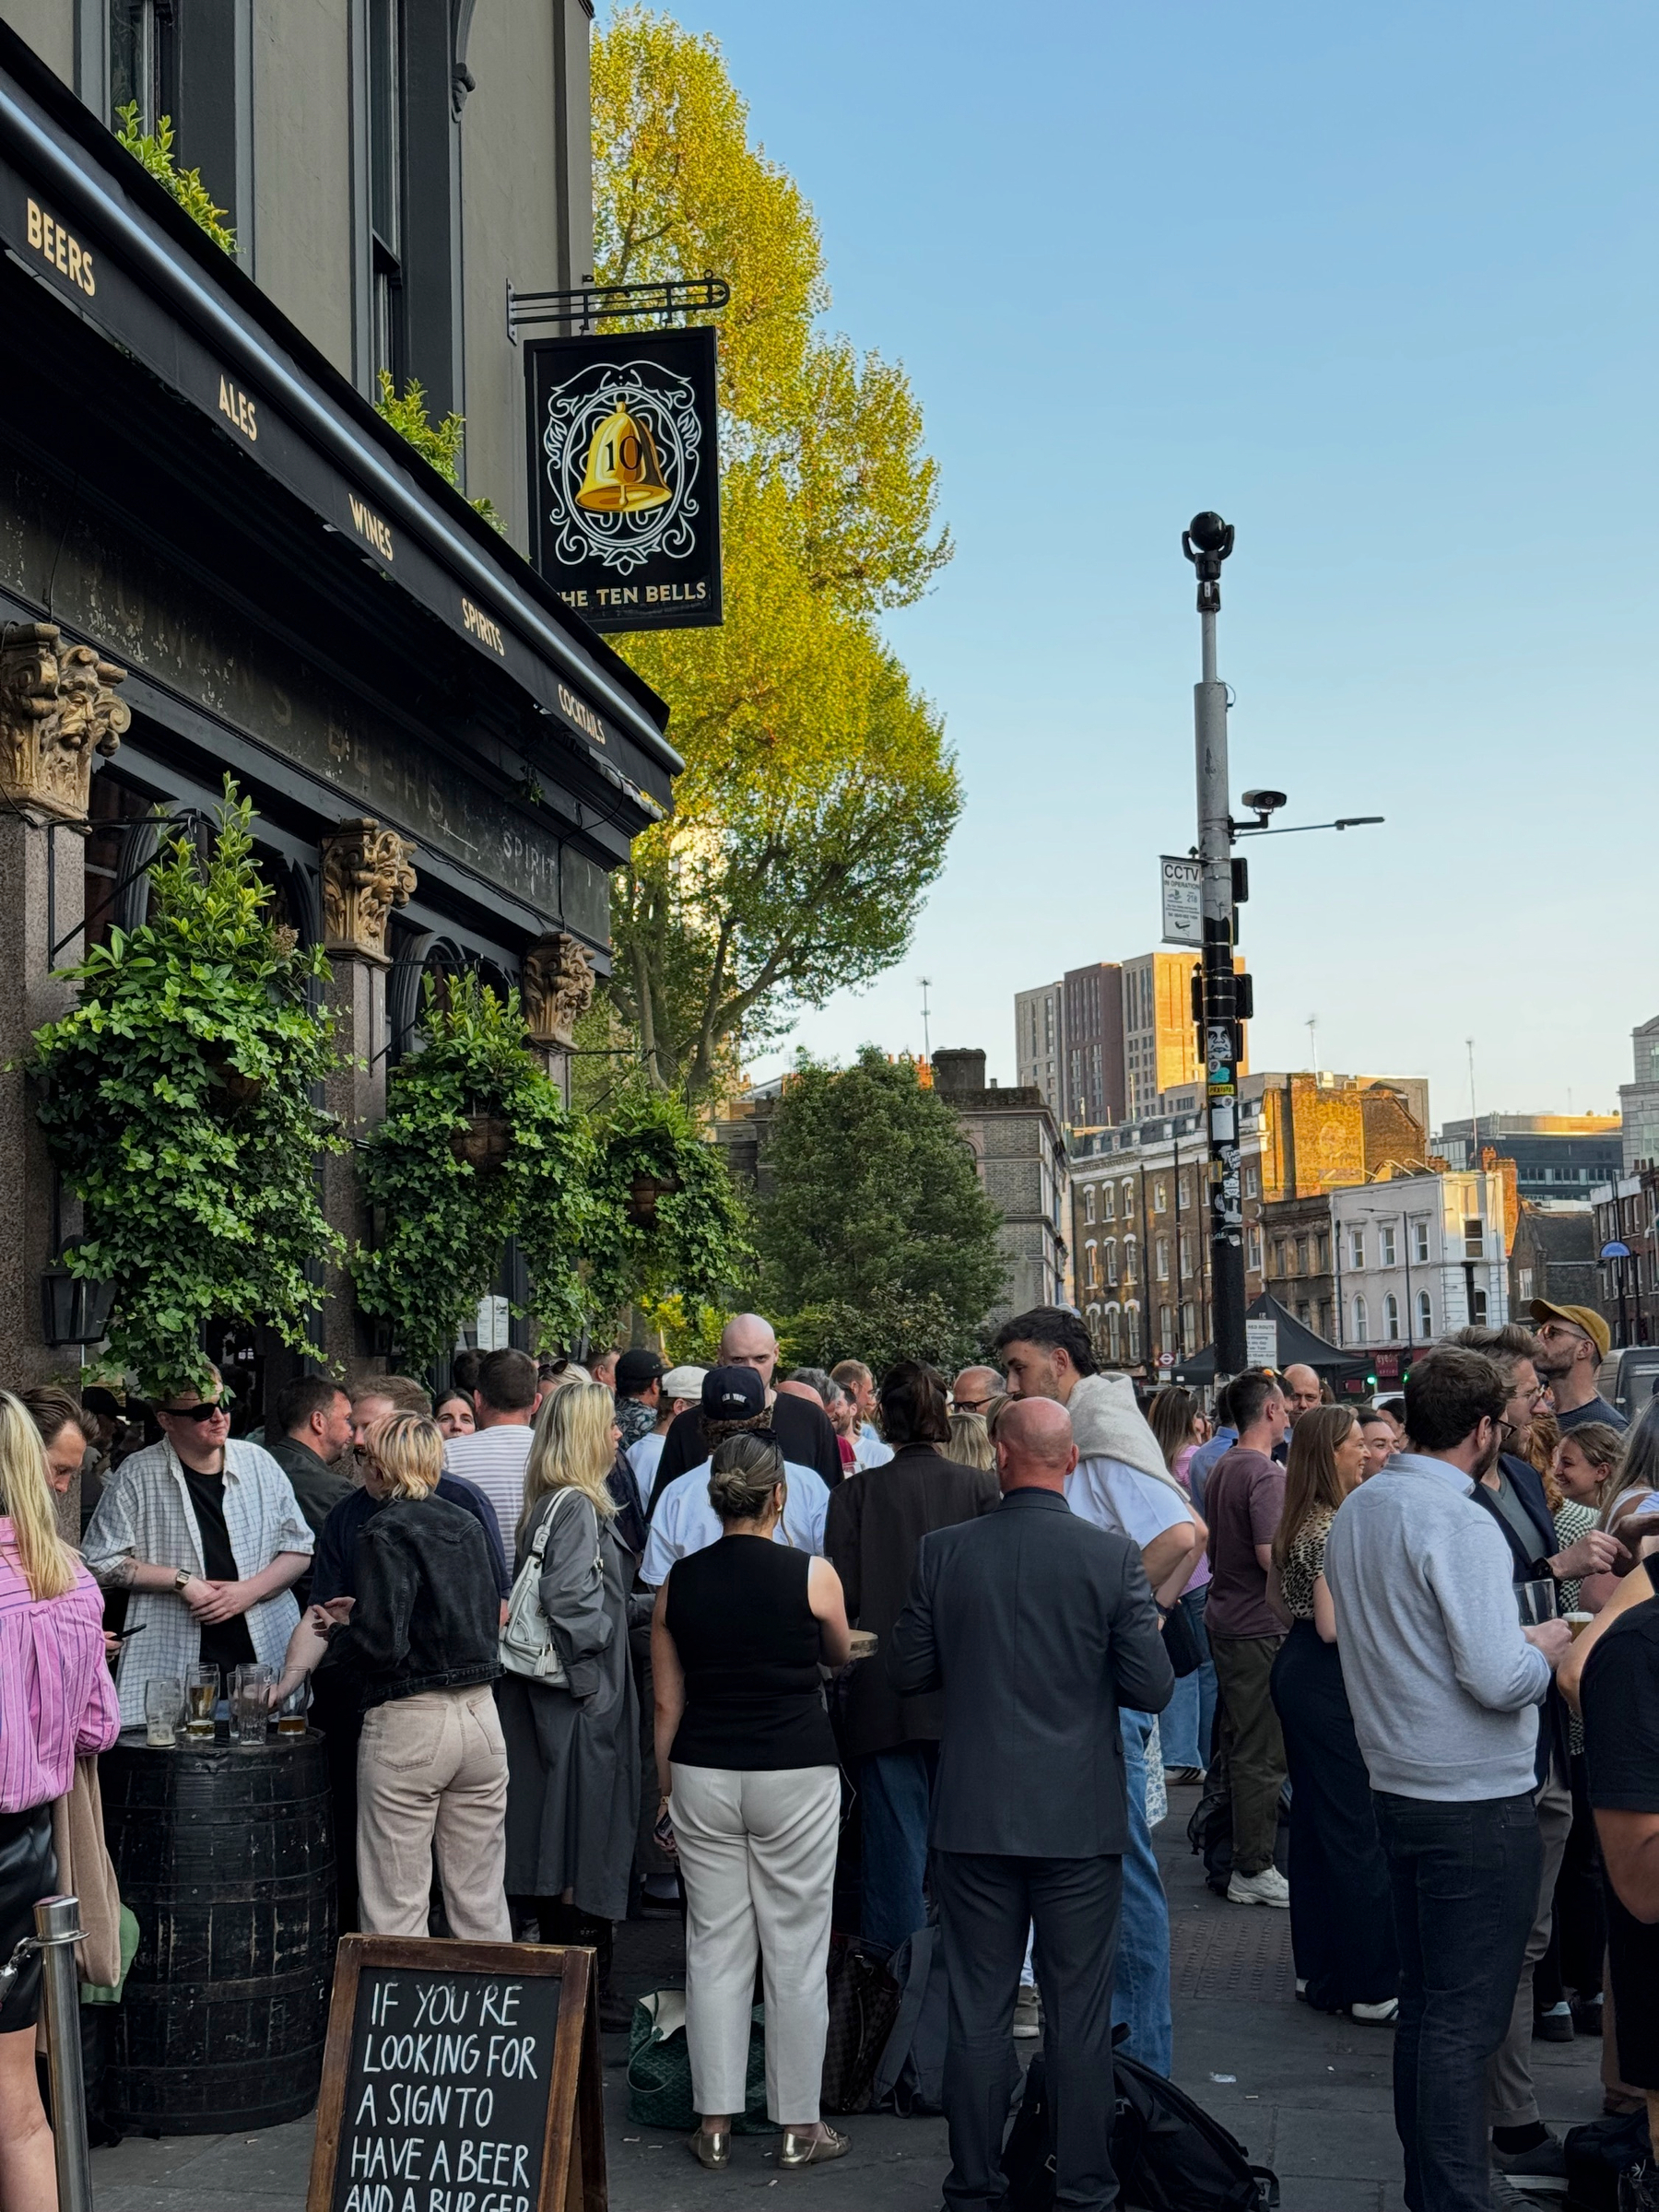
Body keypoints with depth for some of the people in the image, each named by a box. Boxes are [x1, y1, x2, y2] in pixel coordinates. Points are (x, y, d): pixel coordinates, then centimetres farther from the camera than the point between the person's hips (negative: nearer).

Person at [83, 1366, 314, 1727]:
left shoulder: (258, 1463, 9)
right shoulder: (136, 1476, 0)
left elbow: (299, 1547, 11)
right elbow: (101, 1563, 0)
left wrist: (250, 1591, -5)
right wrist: (180, 1580, -8)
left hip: (266, 1653, 2)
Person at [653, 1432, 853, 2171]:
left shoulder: (678, 1581, 1)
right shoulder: (812, 1575, -7)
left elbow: (666, 1702, 5)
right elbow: (840, 1655, 13)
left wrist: (665, 1791, 15)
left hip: (703, 1776, 3)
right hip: (795, 1776, -3)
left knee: (714, 1949, 9)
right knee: (795, 1954, 6)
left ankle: (715, 2124, 13)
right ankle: (799, 2126, 13)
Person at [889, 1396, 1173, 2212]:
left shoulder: (944, 1552, -6)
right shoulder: (1113, 1556, -10)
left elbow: (907, 1673, 1)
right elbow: (1151, 1687, -9)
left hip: (973, 1816, 1)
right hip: (1081, 1817, -1)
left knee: (977, 2012, 10)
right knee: (1079, 2015, 8)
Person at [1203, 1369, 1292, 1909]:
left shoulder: (1221, 1469, 12)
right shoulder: (1265, 1473, -17)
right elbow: (1271, 1555, -24)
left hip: (1224, 1617, 10)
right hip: (1259, 1627, -10)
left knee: (1236, 1743, 17)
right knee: (1262, 1752, -3)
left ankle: (1224, 1856, 25)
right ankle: (1252, 1871, 2)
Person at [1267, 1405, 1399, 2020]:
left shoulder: (1297, 1523, 11)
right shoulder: (1334, 1527, -18)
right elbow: (1333, 1626, -22)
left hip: (1295, 1670, 10)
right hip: (1329, 1680, -10)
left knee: (1313, 1819, 15)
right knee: (1355, 1829, -5)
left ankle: (1317, 1969, 23)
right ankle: (1373, 1986, 0)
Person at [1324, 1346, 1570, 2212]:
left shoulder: (1356, 1510, 8)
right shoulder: (1460, 1523, -19)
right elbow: (1498, 1679, -23)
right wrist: (1546, 1647, -3)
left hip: (1397, 1785, 9)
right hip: (1476, 1801, -9)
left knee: (1425, 2003, 17)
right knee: (1465, 2019, -2)